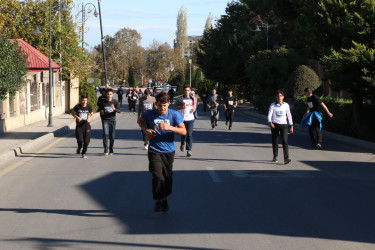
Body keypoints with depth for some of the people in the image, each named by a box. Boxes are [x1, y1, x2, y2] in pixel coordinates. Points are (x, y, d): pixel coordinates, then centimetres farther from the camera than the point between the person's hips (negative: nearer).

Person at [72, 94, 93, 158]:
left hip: (86, 125, 1)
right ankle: (79, 147, 23)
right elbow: (72, 113, 9)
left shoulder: (89, 107, -1)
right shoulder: (77, 107, -5)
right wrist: (77, 117, -9)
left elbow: (92, 114, 13)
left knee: (86, 141, -2)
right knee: (80, 140, -13)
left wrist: (89, 118, -8)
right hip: (79, 126, -1)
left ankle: (84, 153, 19)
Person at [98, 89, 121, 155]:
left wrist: (114, 109, -27)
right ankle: (106, 148, -10)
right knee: (105, 134, -17)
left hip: (112, 120, 1)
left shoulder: (115, 102, -1)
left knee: (112, 136, 4)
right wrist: (101, 112, -4)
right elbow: (100, 109, 17)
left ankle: (111, 150, 18)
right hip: (105, 120, 0)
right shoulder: (103, 102, 1)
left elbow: (119, 110, -8)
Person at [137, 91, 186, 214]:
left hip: (169, 151, 1)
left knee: (167, 177, 8)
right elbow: (140, 120, 17)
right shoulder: (150, 114, -4)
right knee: (158, 177, -14)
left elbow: (183, 131, -10)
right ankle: (158, 201, 4)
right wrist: (145, 130, -3)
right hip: (154, 150, -1)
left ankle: (164, 199, 31)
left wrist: (169, 127, -25)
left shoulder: (174, 114, -7)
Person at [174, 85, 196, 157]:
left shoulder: (193, 99, 10)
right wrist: (181, 107, -15)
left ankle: (189, 150, -5)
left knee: (189, 134, -8)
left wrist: (194, 108, 1)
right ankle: (183, 144, 34)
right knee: (183, 134, 2)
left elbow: (195, 105, 23)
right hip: (182, 118, -1)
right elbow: (175, 106, 1)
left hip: (190, 119, 1)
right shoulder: (180, 99, 1)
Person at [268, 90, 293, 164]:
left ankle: (286, 158, -22)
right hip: (275, 125, 0)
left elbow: (289, 116, 12)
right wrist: (270, 122, -24)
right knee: (275, 141, 8)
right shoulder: (273, 105, 2)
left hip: (283, 125, 0)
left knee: (285, 141, -14)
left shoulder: (286, 105, 7)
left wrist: (291, 126, 10)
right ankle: (275, 157, 27)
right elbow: (270, 114, -6)